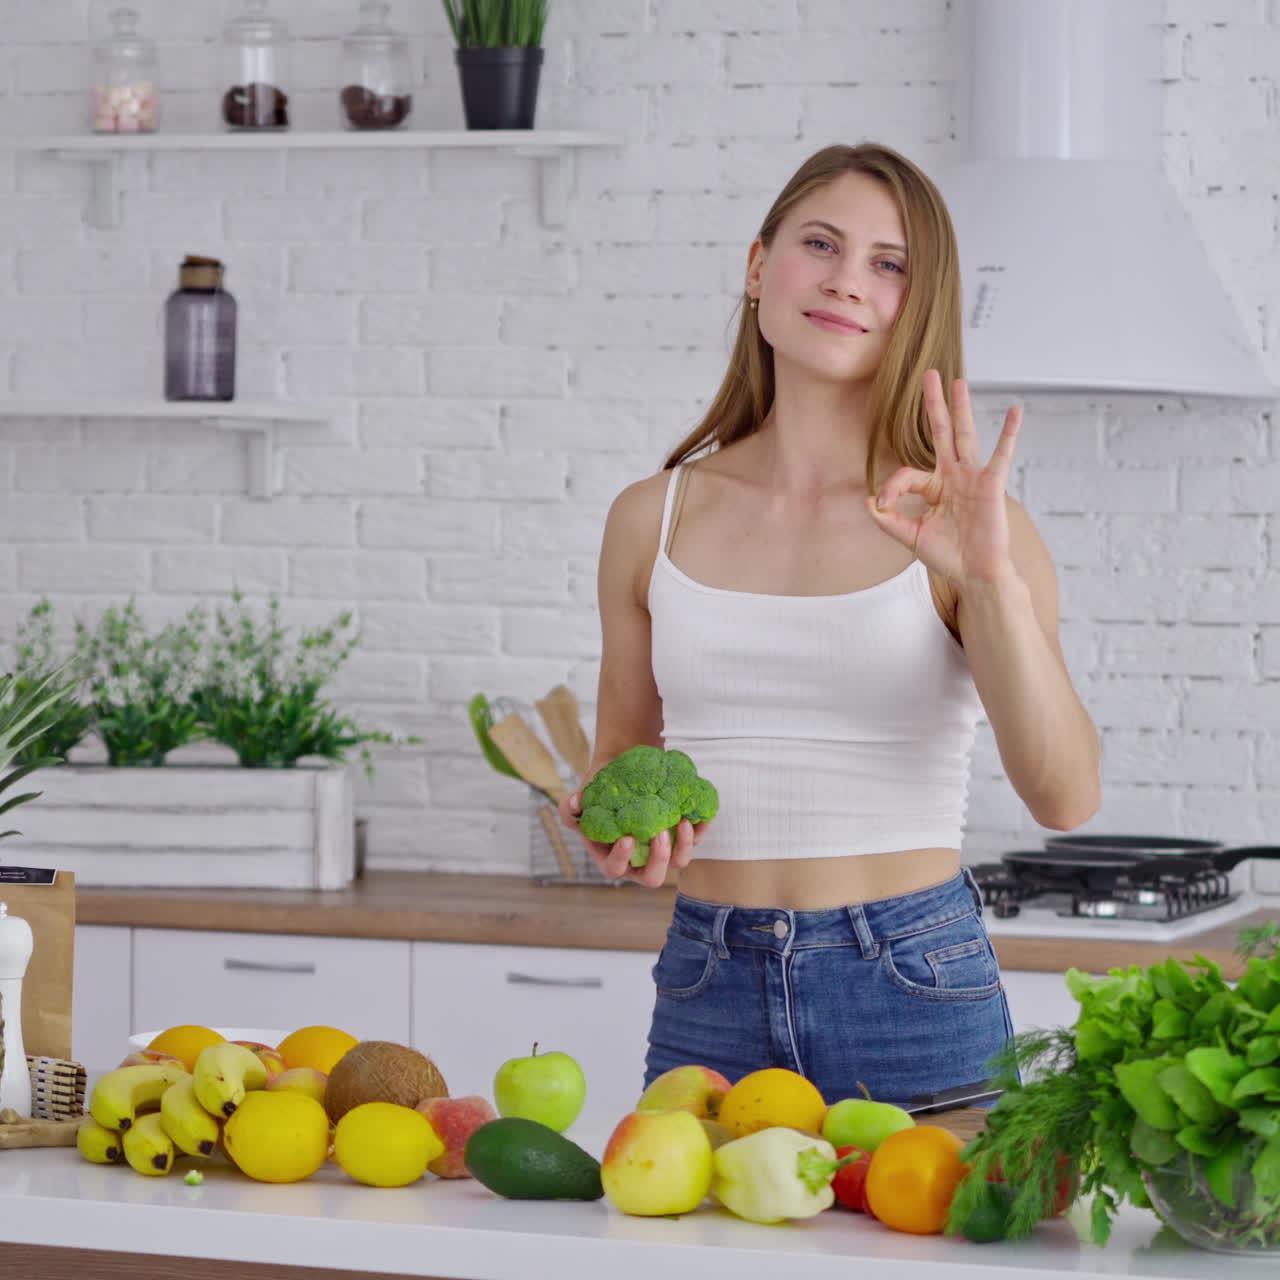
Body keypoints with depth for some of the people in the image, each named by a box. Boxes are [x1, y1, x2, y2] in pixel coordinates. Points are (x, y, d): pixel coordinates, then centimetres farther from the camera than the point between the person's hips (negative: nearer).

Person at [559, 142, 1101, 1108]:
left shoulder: (963, 523, -4)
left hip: (914, 990, -2)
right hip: (708, 995, 3)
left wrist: (993, 581, -25)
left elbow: (1065, 797, -15)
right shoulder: (654, 519, 5)